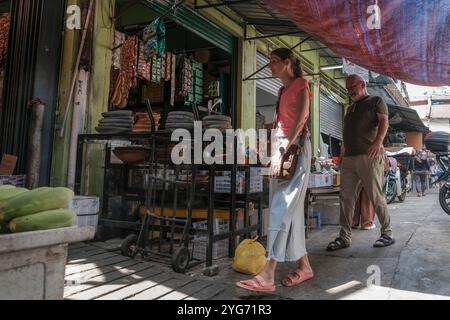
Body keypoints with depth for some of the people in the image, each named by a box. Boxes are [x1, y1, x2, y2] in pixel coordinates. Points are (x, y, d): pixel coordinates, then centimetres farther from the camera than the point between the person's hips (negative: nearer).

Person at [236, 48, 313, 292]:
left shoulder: (301, 85, -1)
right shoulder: (283, 90, 23)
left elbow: (300, 120, -14)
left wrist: (282, 150, -23)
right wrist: (276, 150, 6)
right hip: (281, 148, 8)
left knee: (282, 208, -13)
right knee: (290, 209, 7)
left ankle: (268, 276, -13)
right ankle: (304, 266, 17)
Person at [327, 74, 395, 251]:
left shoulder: (376, 101, 8)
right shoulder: (351, 108, 27)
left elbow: (384, 121, -7)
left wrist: (378, 140, -25)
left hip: (369, 156, -6)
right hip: (349, 158, 6)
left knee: (376, 197, -3)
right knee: (346, 198, 1)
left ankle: (387, 234, 12)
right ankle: (345, 237, 5)